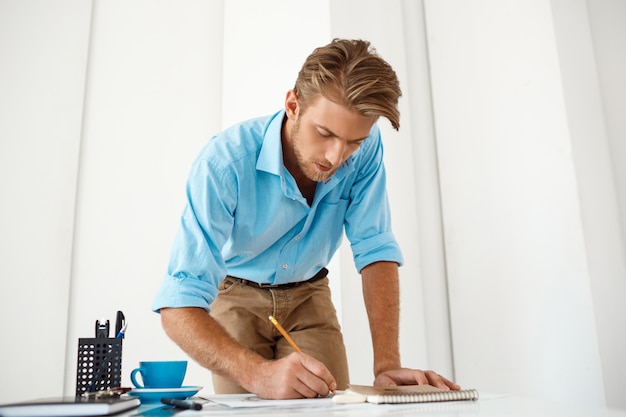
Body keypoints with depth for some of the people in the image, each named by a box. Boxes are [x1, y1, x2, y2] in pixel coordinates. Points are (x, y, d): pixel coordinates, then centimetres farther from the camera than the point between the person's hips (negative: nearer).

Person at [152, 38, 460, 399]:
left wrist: (387, 364, -30)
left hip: (308, 296, 3)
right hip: (237, 295, -2)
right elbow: (179, 307, -37)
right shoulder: (225, 162, -34)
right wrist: (259, 374, -53)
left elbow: (375, 248, -20)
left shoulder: (364, 147, -23)